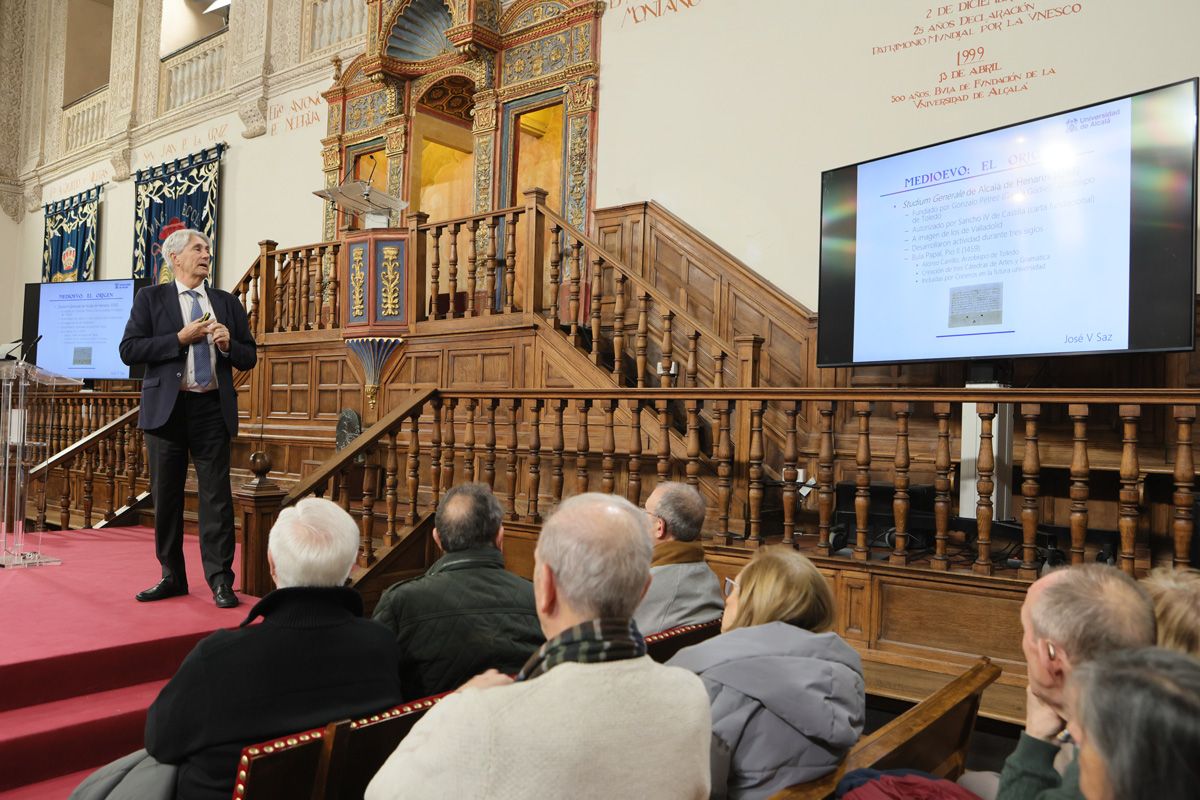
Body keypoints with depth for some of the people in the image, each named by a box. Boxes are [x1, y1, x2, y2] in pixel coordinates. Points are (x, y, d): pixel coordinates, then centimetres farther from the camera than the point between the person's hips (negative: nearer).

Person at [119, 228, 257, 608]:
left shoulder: (227, 302, 13)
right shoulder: (151, 298, 6)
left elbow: (249, 357, 13)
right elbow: (129, 350, -5)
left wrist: (228, 344, -8)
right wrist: (180, 338, -12)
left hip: (213, 409, 1)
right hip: (167, 408, -1)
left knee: (216, 496, -2)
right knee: (166, 496, 7)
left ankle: (220, 580, 3)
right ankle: (172, 577, 20)